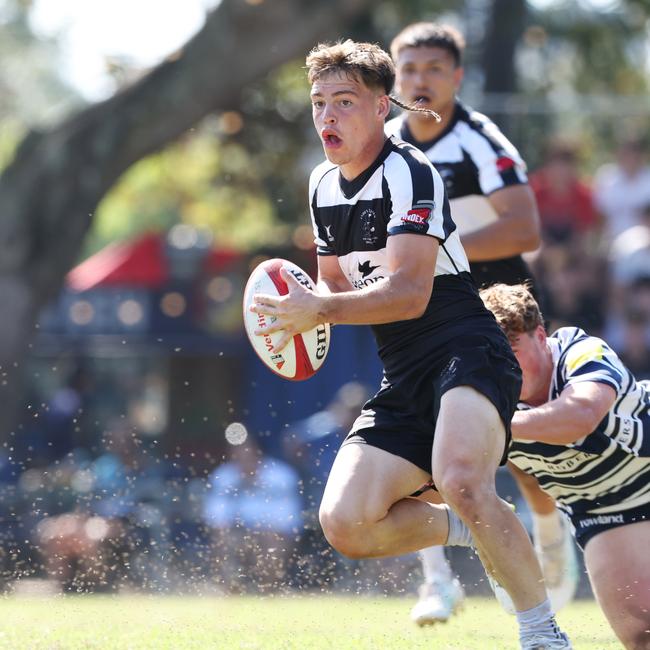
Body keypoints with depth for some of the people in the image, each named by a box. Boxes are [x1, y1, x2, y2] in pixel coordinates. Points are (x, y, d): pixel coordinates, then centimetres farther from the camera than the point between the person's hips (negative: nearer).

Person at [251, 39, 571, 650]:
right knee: (346, 524, -11)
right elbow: (335, 284, 26)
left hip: (467, 354, -8)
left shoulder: (409, 173, -11)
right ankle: (471, 528, 15)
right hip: (402, 381, 8)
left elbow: (408, 293, -20)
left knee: (459, 480, -37)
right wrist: (300, 309, 4)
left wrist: (322, 310, -29)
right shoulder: (323, 185, 15)